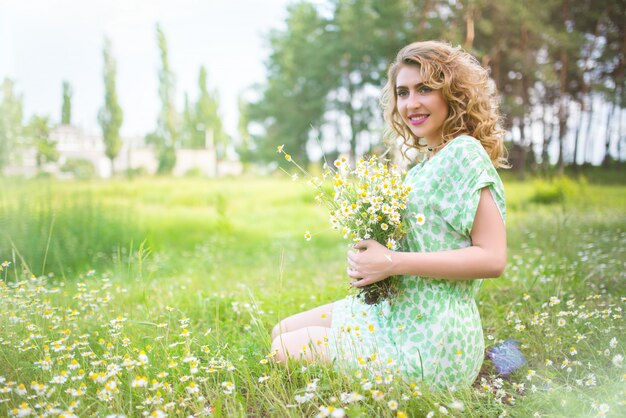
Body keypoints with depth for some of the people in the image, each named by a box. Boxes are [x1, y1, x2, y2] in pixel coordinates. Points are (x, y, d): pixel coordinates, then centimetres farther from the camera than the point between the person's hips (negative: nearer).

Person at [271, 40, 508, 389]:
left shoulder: (464, 154, -15)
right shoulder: (426, 164, 12)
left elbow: (493, 258, -21)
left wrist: (393, 262, -22)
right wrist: (369, 258, -3)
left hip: (428, 339, -9)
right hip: (395, 311, 10)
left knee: (285, 352, -5)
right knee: (282, 333, 15)